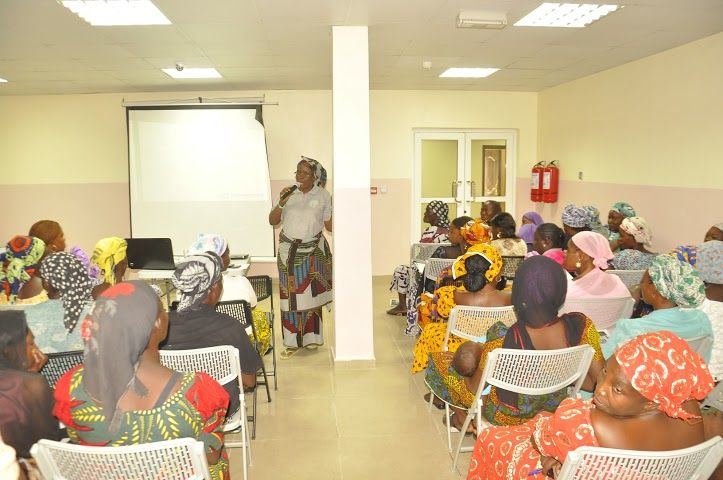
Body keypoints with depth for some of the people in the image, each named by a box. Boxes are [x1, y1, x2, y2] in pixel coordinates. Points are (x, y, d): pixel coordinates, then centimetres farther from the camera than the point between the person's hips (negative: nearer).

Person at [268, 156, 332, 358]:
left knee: (312, 294, 4)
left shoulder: (323, 195, 1)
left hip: (313, 251, -2)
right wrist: (280, 203, -10)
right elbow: (273, 221, 5)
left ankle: (311, 337, 18)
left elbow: (330, 225, 0)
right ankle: (292, 341, 10)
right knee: (290, 295, 2)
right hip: (289, 250, 2)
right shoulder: (289, 194, 6)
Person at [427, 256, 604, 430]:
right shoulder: (582, 326, -27)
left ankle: (463, 417, 33)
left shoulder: (502, 342, -36)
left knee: (438, 360, 14)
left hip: (510, 416, -4)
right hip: (554, 407, 5)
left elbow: (474, 388, -19)